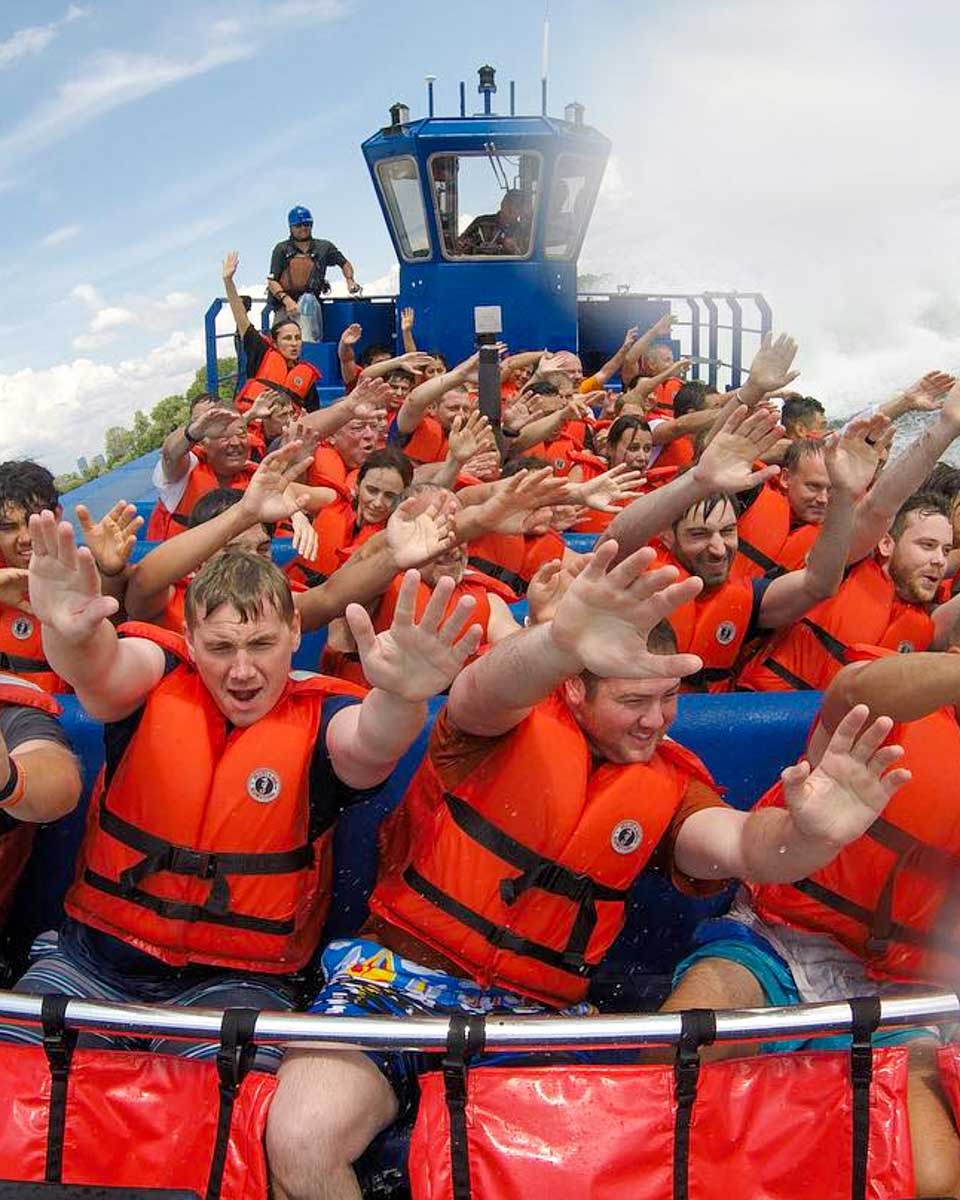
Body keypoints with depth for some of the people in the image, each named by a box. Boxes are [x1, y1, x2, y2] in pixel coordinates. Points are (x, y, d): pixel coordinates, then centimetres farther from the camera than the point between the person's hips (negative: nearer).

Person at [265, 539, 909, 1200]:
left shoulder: (668, 784, 5)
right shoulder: (511, 721, -6)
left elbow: (739, 844, -15)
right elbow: (483, 691, -31)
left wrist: (808, 833, -40)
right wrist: (560, 640, -55)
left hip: (536, 1009, 3)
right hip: (404, 972, -2)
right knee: (302, 1141, -27)